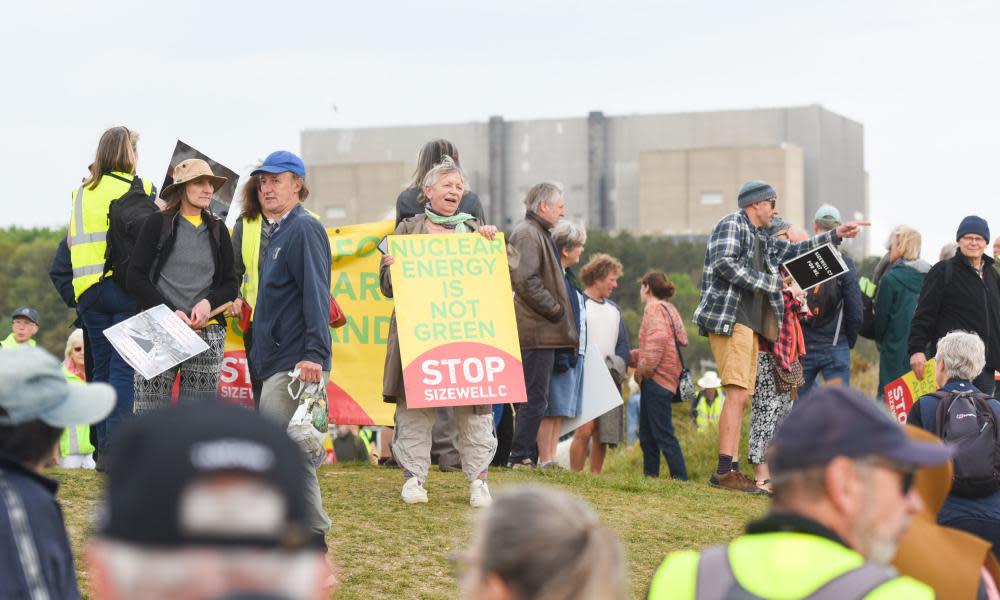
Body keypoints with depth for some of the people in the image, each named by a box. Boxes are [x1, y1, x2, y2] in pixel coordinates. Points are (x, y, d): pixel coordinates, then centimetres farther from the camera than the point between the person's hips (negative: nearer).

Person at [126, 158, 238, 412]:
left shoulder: (217, 229, 16)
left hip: (207, 332, 3)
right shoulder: (157, 223, 4)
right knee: (150, 412, -8)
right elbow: (136, 277, -1)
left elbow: (231, 282, 17)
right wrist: (170, 313, -11)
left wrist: (209, 302, -5)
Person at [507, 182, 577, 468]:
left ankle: (529, 455, 17)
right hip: (536, 331, -11)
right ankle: (520, 457, -5)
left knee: (536, 398, 13)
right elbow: (525, 281, -21)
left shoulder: (539, 233, 22)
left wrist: (558, 311, 16)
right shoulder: (527, 234, -12)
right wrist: (555, 310, -15)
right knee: (535, 397, -8)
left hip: (543, 331, 11)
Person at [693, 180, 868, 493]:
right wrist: (769, 282, -9)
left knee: (741, 397, 5)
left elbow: (797, 250, 32)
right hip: (729, 319, -10)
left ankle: (730, 470, 5)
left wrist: (836, 234, 26)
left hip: (751, 325, 10)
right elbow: (725, 263, -15)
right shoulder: (731, 225, -1)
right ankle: (725, 470, -19)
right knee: (737, 394, -16)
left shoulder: (762, 241, 26)